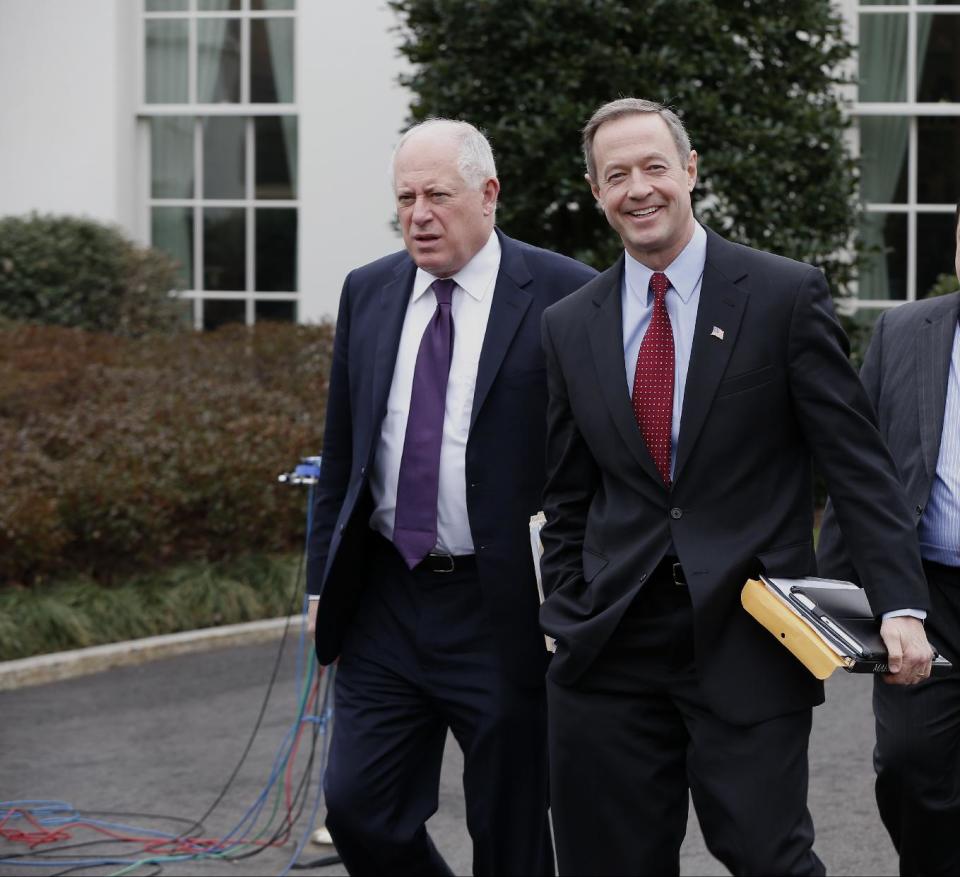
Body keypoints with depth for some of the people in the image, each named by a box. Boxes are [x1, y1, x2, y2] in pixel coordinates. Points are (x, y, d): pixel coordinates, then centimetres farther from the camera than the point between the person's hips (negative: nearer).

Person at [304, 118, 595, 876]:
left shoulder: (563, 296, -8)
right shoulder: (368, 292, 8)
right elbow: (341, 451, 14)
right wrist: (324, 580, 13)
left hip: (504, 607, -5)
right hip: (386, 600, 5)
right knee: (359, 810, 3)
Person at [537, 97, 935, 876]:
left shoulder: (786, 296, -2)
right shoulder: (569, 327, 10)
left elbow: (858, 463, -3)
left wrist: (901, 605, -11)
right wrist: (565, 624, 8)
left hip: (748, 644, -3)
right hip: (611, 655, 4)